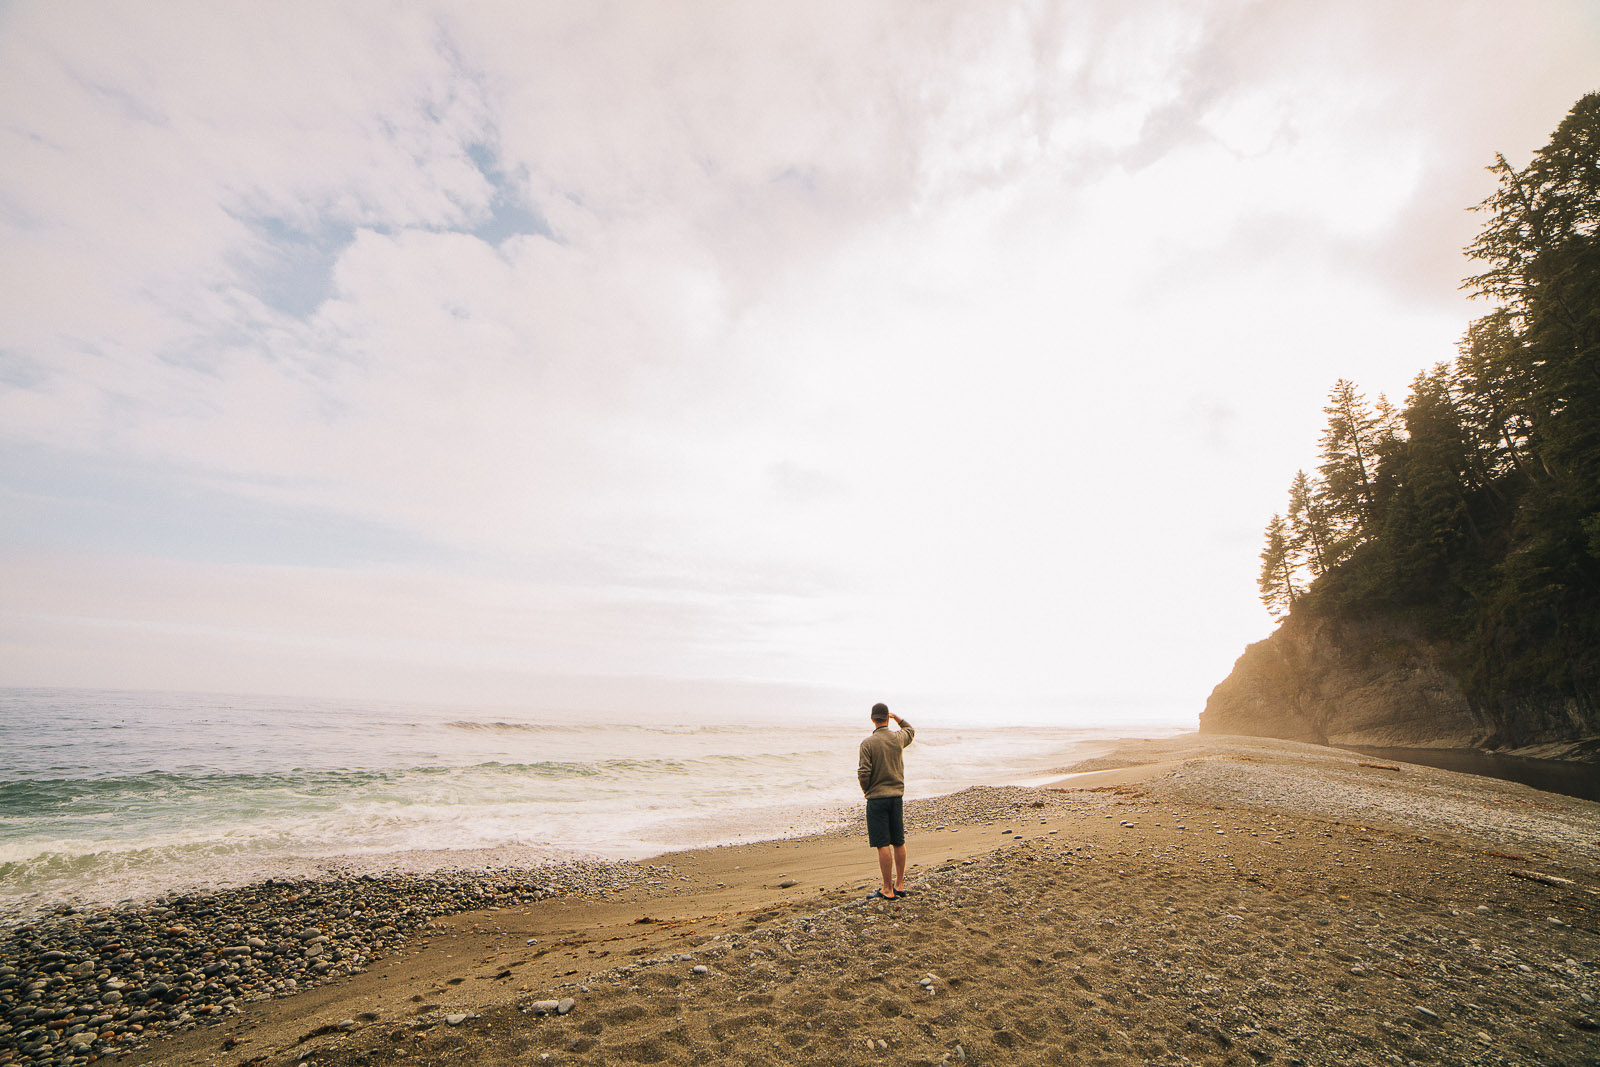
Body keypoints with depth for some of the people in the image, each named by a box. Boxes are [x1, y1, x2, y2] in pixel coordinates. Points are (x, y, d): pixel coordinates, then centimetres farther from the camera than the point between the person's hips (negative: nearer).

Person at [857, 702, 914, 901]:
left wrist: (865, 789, 2)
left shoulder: (868, 743, -13)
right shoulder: (898, 738, 0)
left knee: (883, 844, 0)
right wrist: (897, 717, 28)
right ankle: (899, 885, 24)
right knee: (898, 842, 14)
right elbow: (911, 731, 24)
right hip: (897, 796, 5)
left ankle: (888, 890, 4)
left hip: (877, 797, -5)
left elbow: (864, 773, -16)